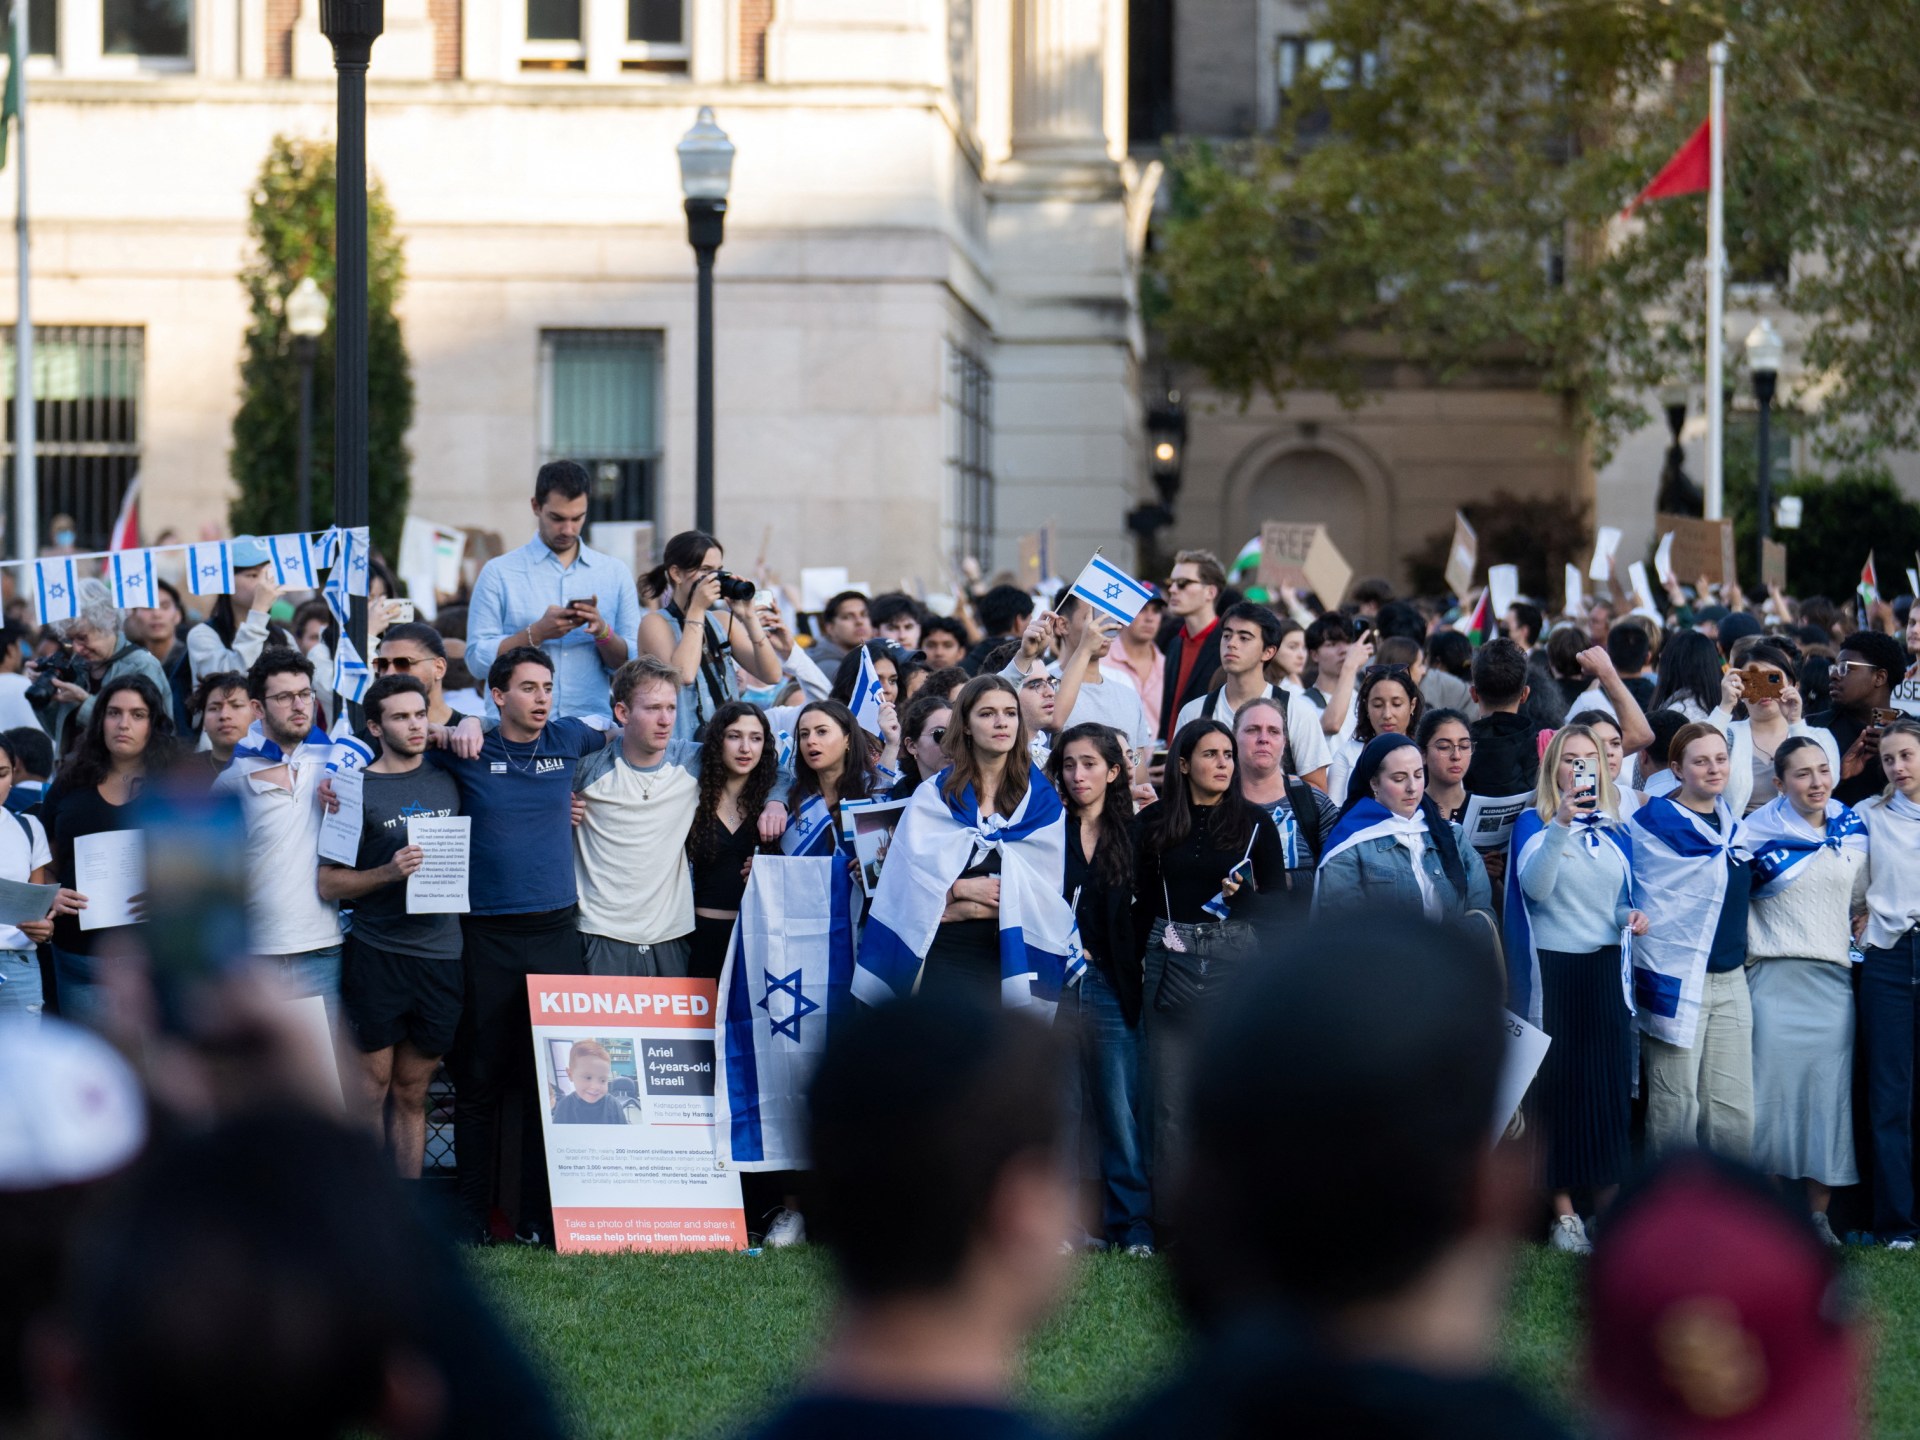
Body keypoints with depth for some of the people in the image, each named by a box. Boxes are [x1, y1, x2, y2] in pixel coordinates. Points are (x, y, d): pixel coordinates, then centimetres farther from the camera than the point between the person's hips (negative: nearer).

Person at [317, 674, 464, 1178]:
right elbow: (328, 884, -4)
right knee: (372, 1080, -2)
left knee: (412, 1091, 8)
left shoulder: (447, 782, 10)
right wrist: (389, 873, -18)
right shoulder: (356, 790, -1)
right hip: (376, 955, -3)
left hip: (440, 953, 3)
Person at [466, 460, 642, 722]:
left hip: (589, 722, 2)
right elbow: (477, 659, 1)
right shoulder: (499, 573, 8)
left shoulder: (616, 574, 15)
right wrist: (538, 633, -10)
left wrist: (602, 631, -6)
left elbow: (632, 664, 12)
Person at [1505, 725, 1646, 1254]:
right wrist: (1560, 825, -31)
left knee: (1609, 1087, 2)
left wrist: (1633, 916, 0)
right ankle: (1563, 1214, 5)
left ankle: (1608, 1207, 8)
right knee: (1558, 1087, -2)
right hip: (1552, 970, -4)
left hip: (1604, 971, 4)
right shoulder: (1533, 823, -2)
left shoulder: (1615, 830, 12)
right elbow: (1534, 886, -21)